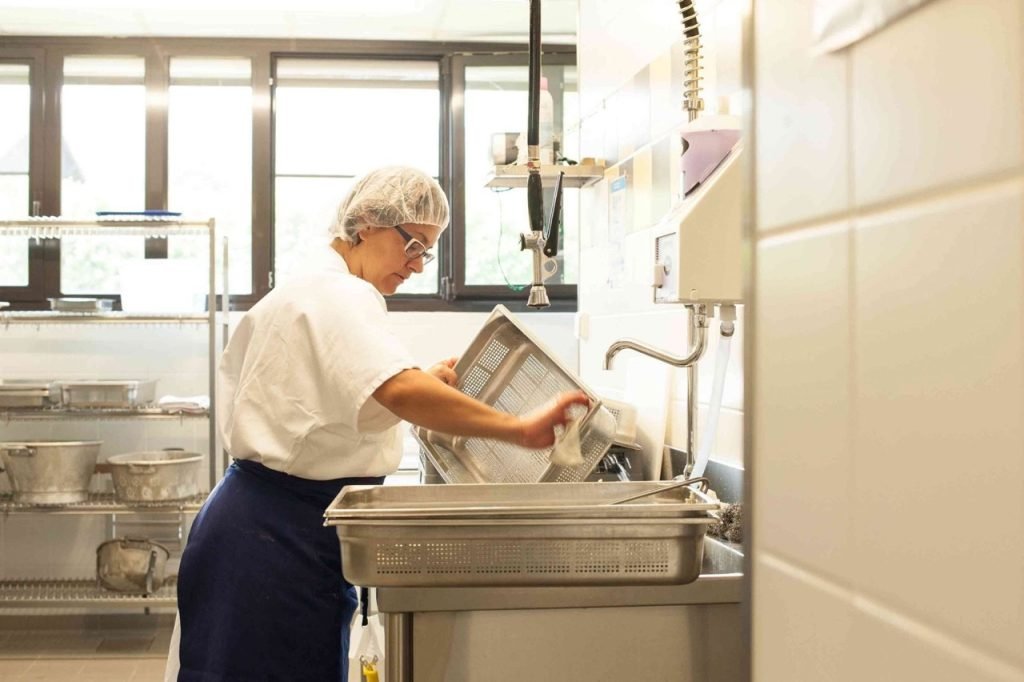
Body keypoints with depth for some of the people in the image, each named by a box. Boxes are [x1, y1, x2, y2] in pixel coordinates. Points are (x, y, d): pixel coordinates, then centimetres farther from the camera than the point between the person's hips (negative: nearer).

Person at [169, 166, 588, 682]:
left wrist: (428, 384, 16)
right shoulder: (339, 294, -16)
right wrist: (518, 429, -35)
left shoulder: (311, 291, 17)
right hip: (282, 537, -10)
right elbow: (399, 392, -34)